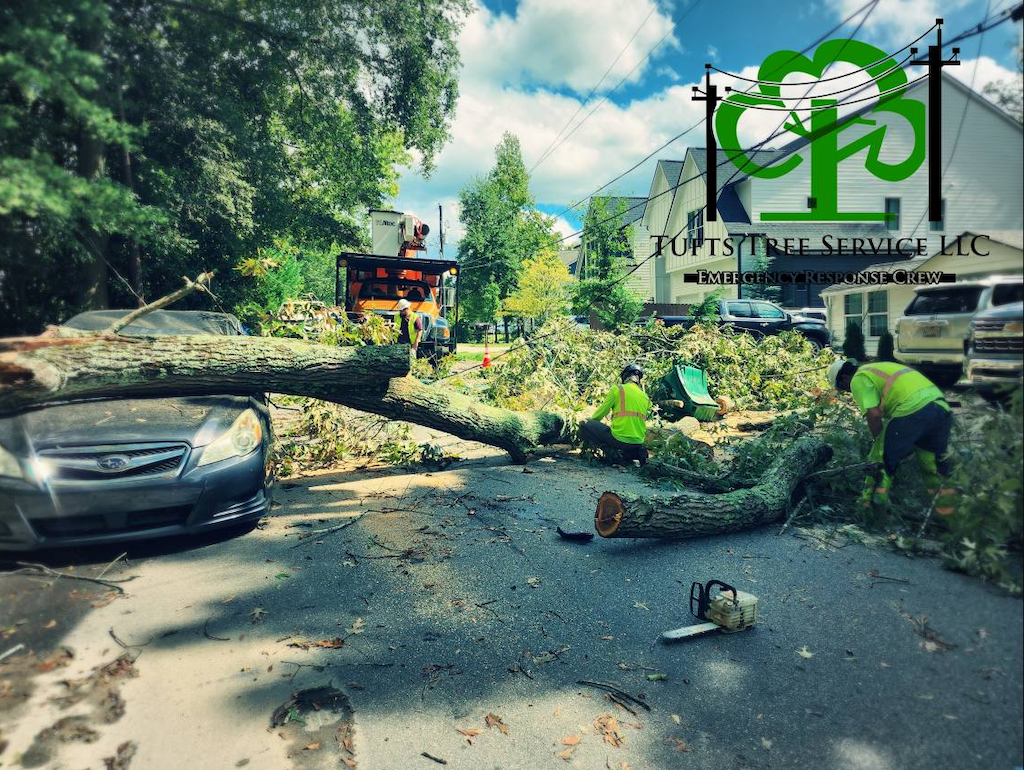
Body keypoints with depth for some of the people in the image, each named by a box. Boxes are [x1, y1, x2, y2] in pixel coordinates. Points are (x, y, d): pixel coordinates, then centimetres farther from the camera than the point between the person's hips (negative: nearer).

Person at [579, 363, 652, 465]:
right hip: (638, 442, 6)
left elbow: (600, 413, 4)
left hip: (619, 439, -6)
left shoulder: (618, 389, -3)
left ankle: (610, 450, -8)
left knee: (585, 425, 5)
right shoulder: (645, 397, 13)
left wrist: (591, 421, 24)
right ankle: (637, 452, 7)